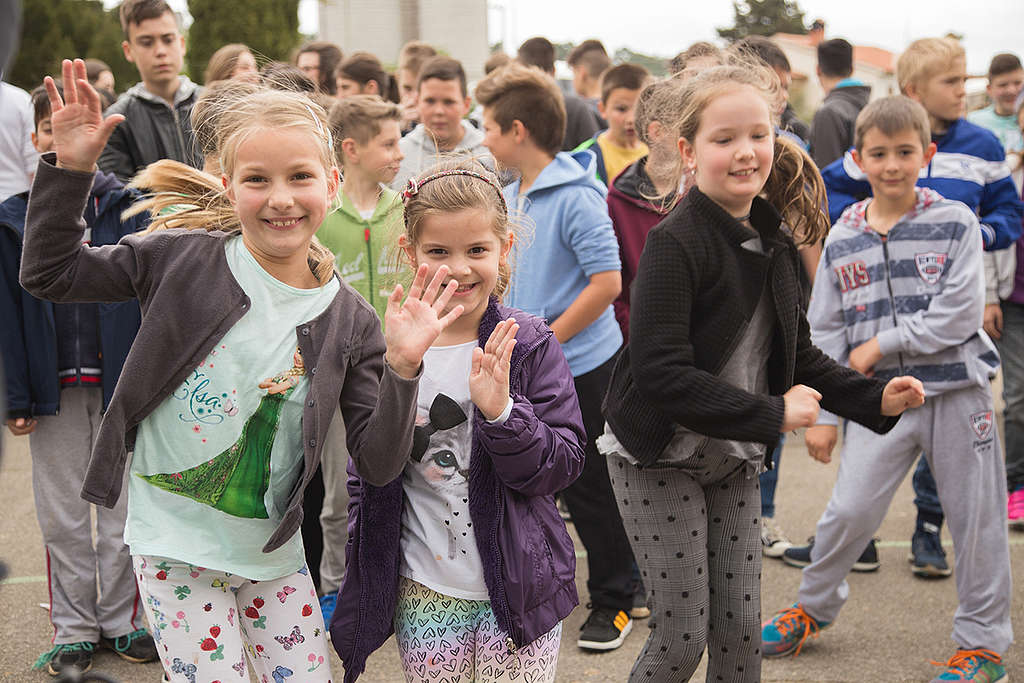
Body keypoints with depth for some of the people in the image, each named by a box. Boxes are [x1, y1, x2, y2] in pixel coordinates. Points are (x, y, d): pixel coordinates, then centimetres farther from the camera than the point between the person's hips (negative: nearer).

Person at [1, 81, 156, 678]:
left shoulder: (131, 210, 1)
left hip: (121, 382, -1)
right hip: (55, 385, 1)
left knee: (124, 507, 7)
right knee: (63, 515, 8)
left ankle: (124, 620, 21)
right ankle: (74, 629, 19)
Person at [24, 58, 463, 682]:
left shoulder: (348, 321, -6)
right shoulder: (181, 257, -10)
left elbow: (378, 461, -7)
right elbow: (50, 273, -4)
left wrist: (402, 368, -21)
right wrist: (71, 168, -14)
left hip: (274, 553, 3)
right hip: (175, 543, -2)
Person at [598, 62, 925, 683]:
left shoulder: (775, 244, 4)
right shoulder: (675, 244, -21)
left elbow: (798, 357, 13)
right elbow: (660, 374, -28)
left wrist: (875, 398, -2)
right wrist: (772, 413, -27)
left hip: (736, 462, 7)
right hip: (661, 461, -6)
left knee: (741, 629, 9)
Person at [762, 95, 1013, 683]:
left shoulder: (955, 223, -4)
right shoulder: (842, 238, 4)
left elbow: (959, 314, -13)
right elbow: (825, 332, 7)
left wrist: (881, 344, -13)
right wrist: (822, 413, 4)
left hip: (956, 392, -2)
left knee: (975, 518, 5)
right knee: (850, 509, -2)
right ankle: (814, 606, 23)